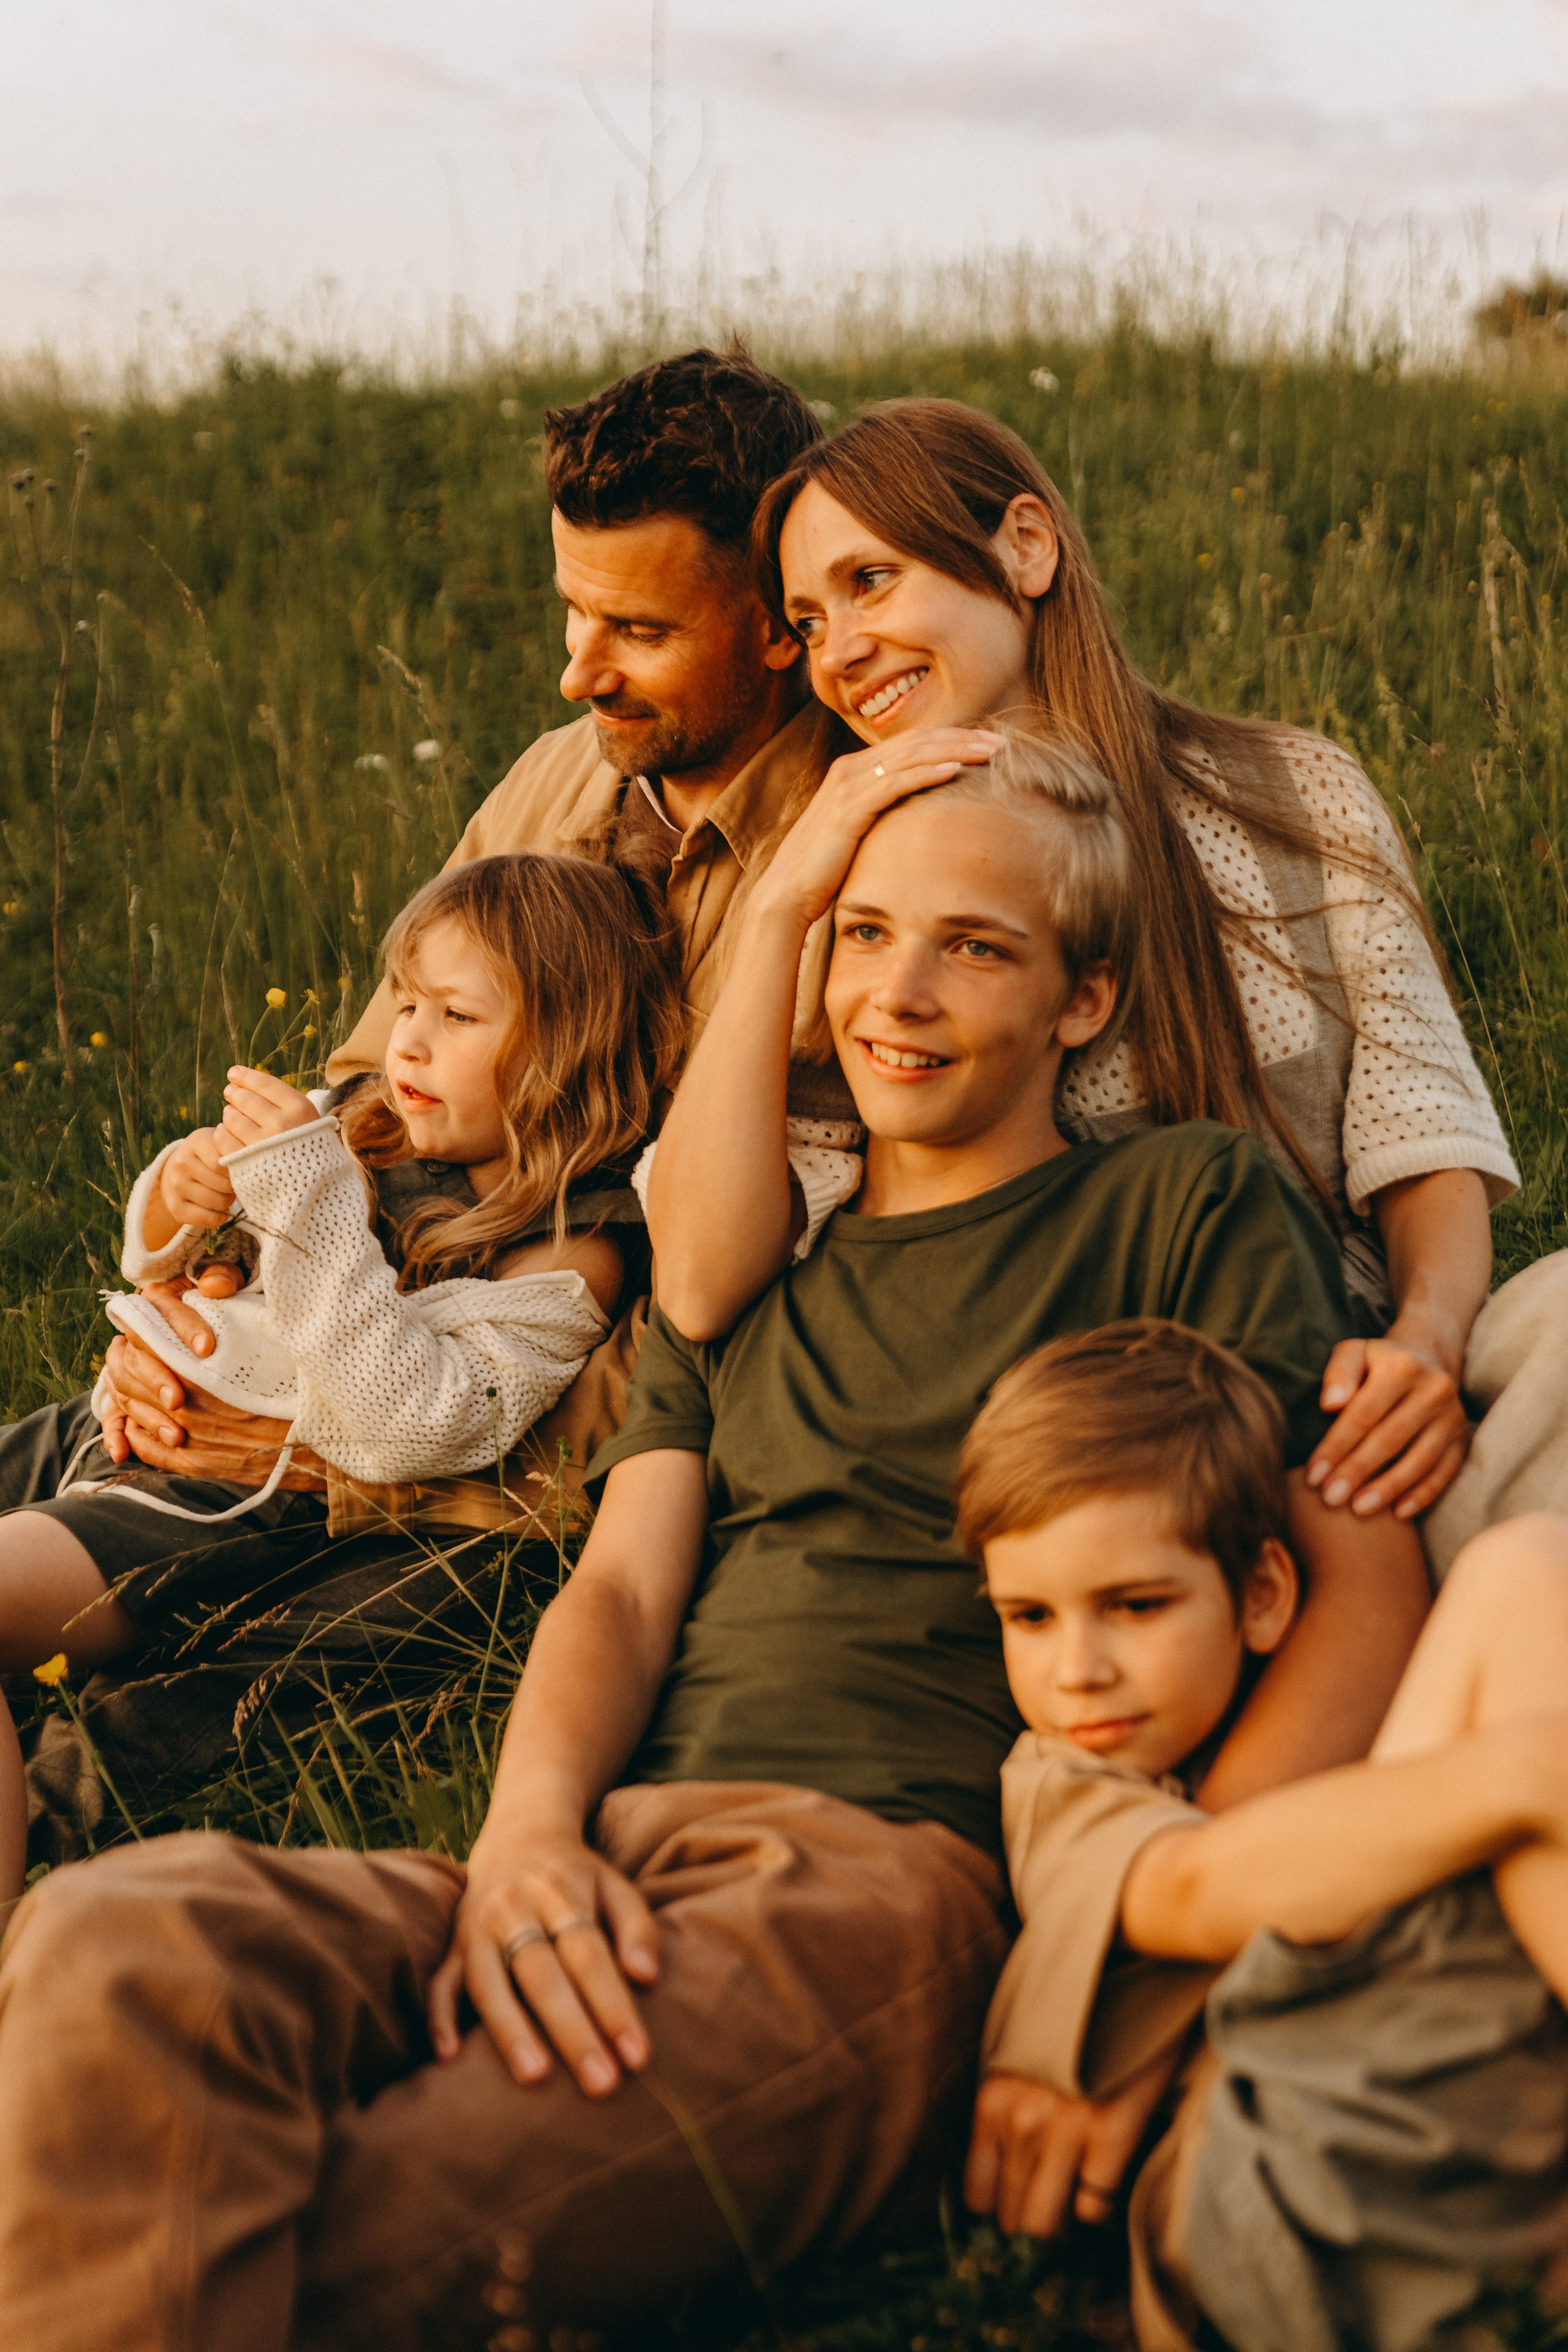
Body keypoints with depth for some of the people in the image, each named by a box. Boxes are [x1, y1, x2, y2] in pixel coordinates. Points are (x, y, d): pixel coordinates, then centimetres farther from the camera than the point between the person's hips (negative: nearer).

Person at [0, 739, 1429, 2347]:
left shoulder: (1192, 1209, 12)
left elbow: (1366, 1581, 3)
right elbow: (625, 1588, 15)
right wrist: (528, 1834, -9)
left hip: (903, 1857, -5)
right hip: (617, 1853, 5)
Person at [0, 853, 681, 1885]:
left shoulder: (568, 1256, -9)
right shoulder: (369, 1132, 12)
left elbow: (406, 1430, -22)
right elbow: (163, 1261, 23)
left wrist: (306, 1191, -23)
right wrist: (178, 1193, -3)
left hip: (243, 1507, -9)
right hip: (107, 1432, 9)